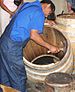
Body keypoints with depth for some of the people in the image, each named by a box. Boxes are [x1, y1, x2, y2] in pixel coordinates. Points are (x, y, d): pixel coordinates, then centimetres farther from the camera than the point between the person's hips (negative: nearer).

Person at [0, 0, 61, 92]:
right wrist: (50, 47, -7)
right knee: (19, 78, 2)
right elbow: (33, 35, -15)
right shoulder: (39, 13, -9)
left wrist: (45, 22, 27)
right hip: (12, 47, -9)